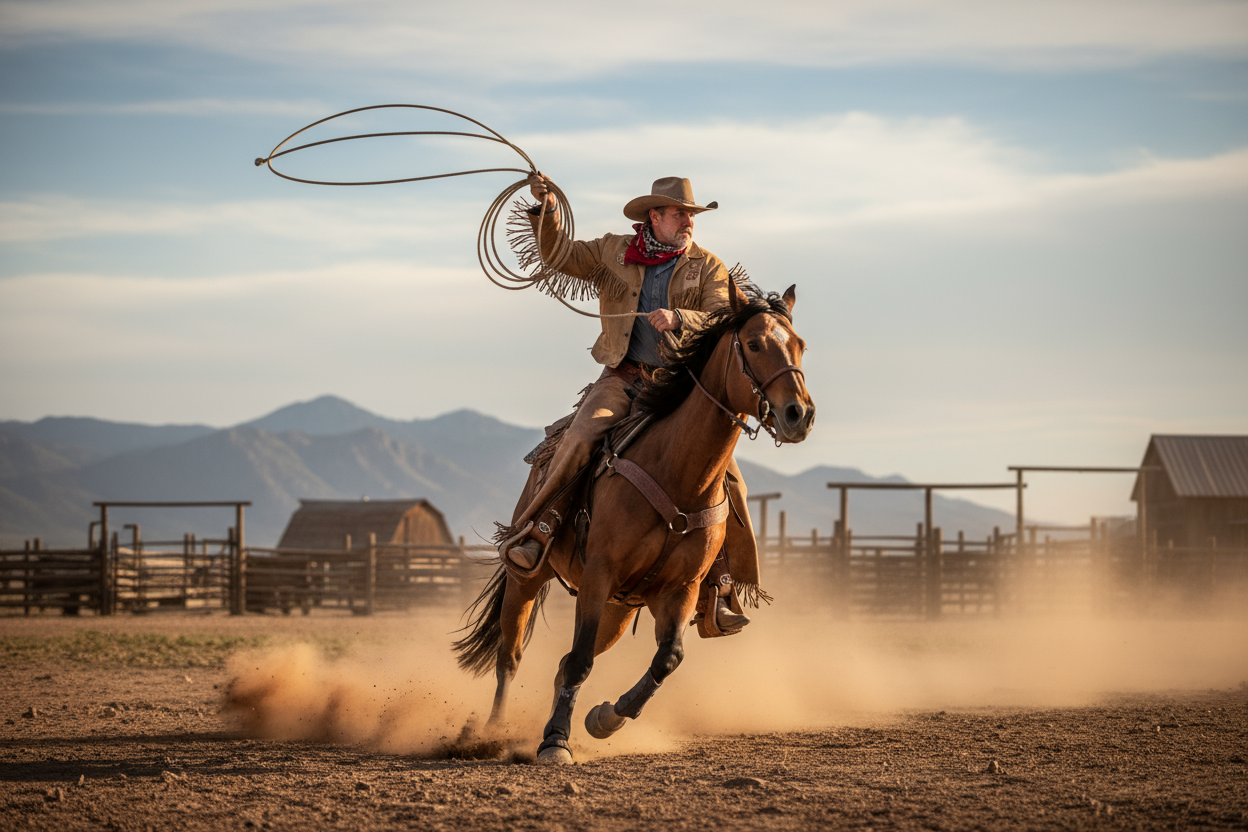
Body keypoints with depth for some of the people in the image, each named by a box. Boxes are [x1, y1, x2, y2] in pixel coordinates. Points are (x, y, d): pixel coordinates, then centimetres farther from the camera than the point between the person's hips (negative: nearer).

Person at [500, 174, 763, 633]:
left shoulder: (708, 267, 5)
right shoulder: (613, 252, 8)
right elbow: (560, 255, 8)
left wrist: (677, 319, -26)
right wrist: (546, 212, -8)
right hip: (623, 376, 0)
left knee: (724, 475, -10)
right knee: (579, 437, -27)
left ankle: (724, 586, 2)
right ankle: (527, 531, -19)